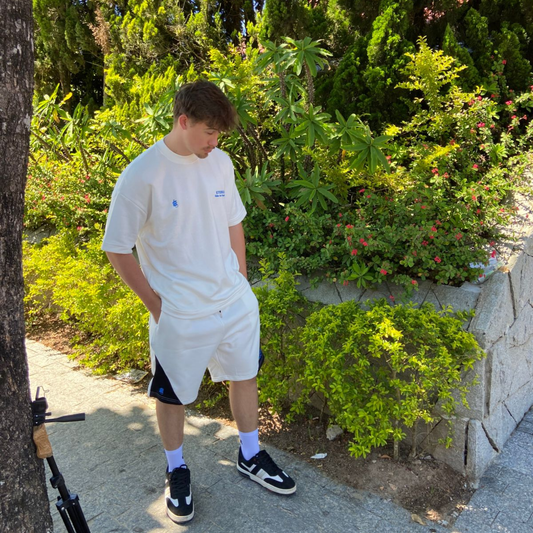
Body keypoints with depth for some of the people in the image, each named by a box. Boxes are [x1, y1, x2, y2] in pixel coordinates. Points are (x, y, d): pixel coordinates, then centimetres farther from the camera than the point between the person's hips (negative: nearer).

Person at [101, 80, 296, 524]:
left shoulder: (220, 162, -1)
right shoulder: (141, 176, -17)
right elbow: (117, 250, -11)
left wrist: (242, 285, 8)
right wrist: (156, 304, -9)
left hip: (236, 303, 6)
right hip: (180, 316, -5)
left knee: (245, 375, 20)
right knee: (173, 395, 14)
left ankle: (250, 456, 45)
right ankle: (177, 470, 43)